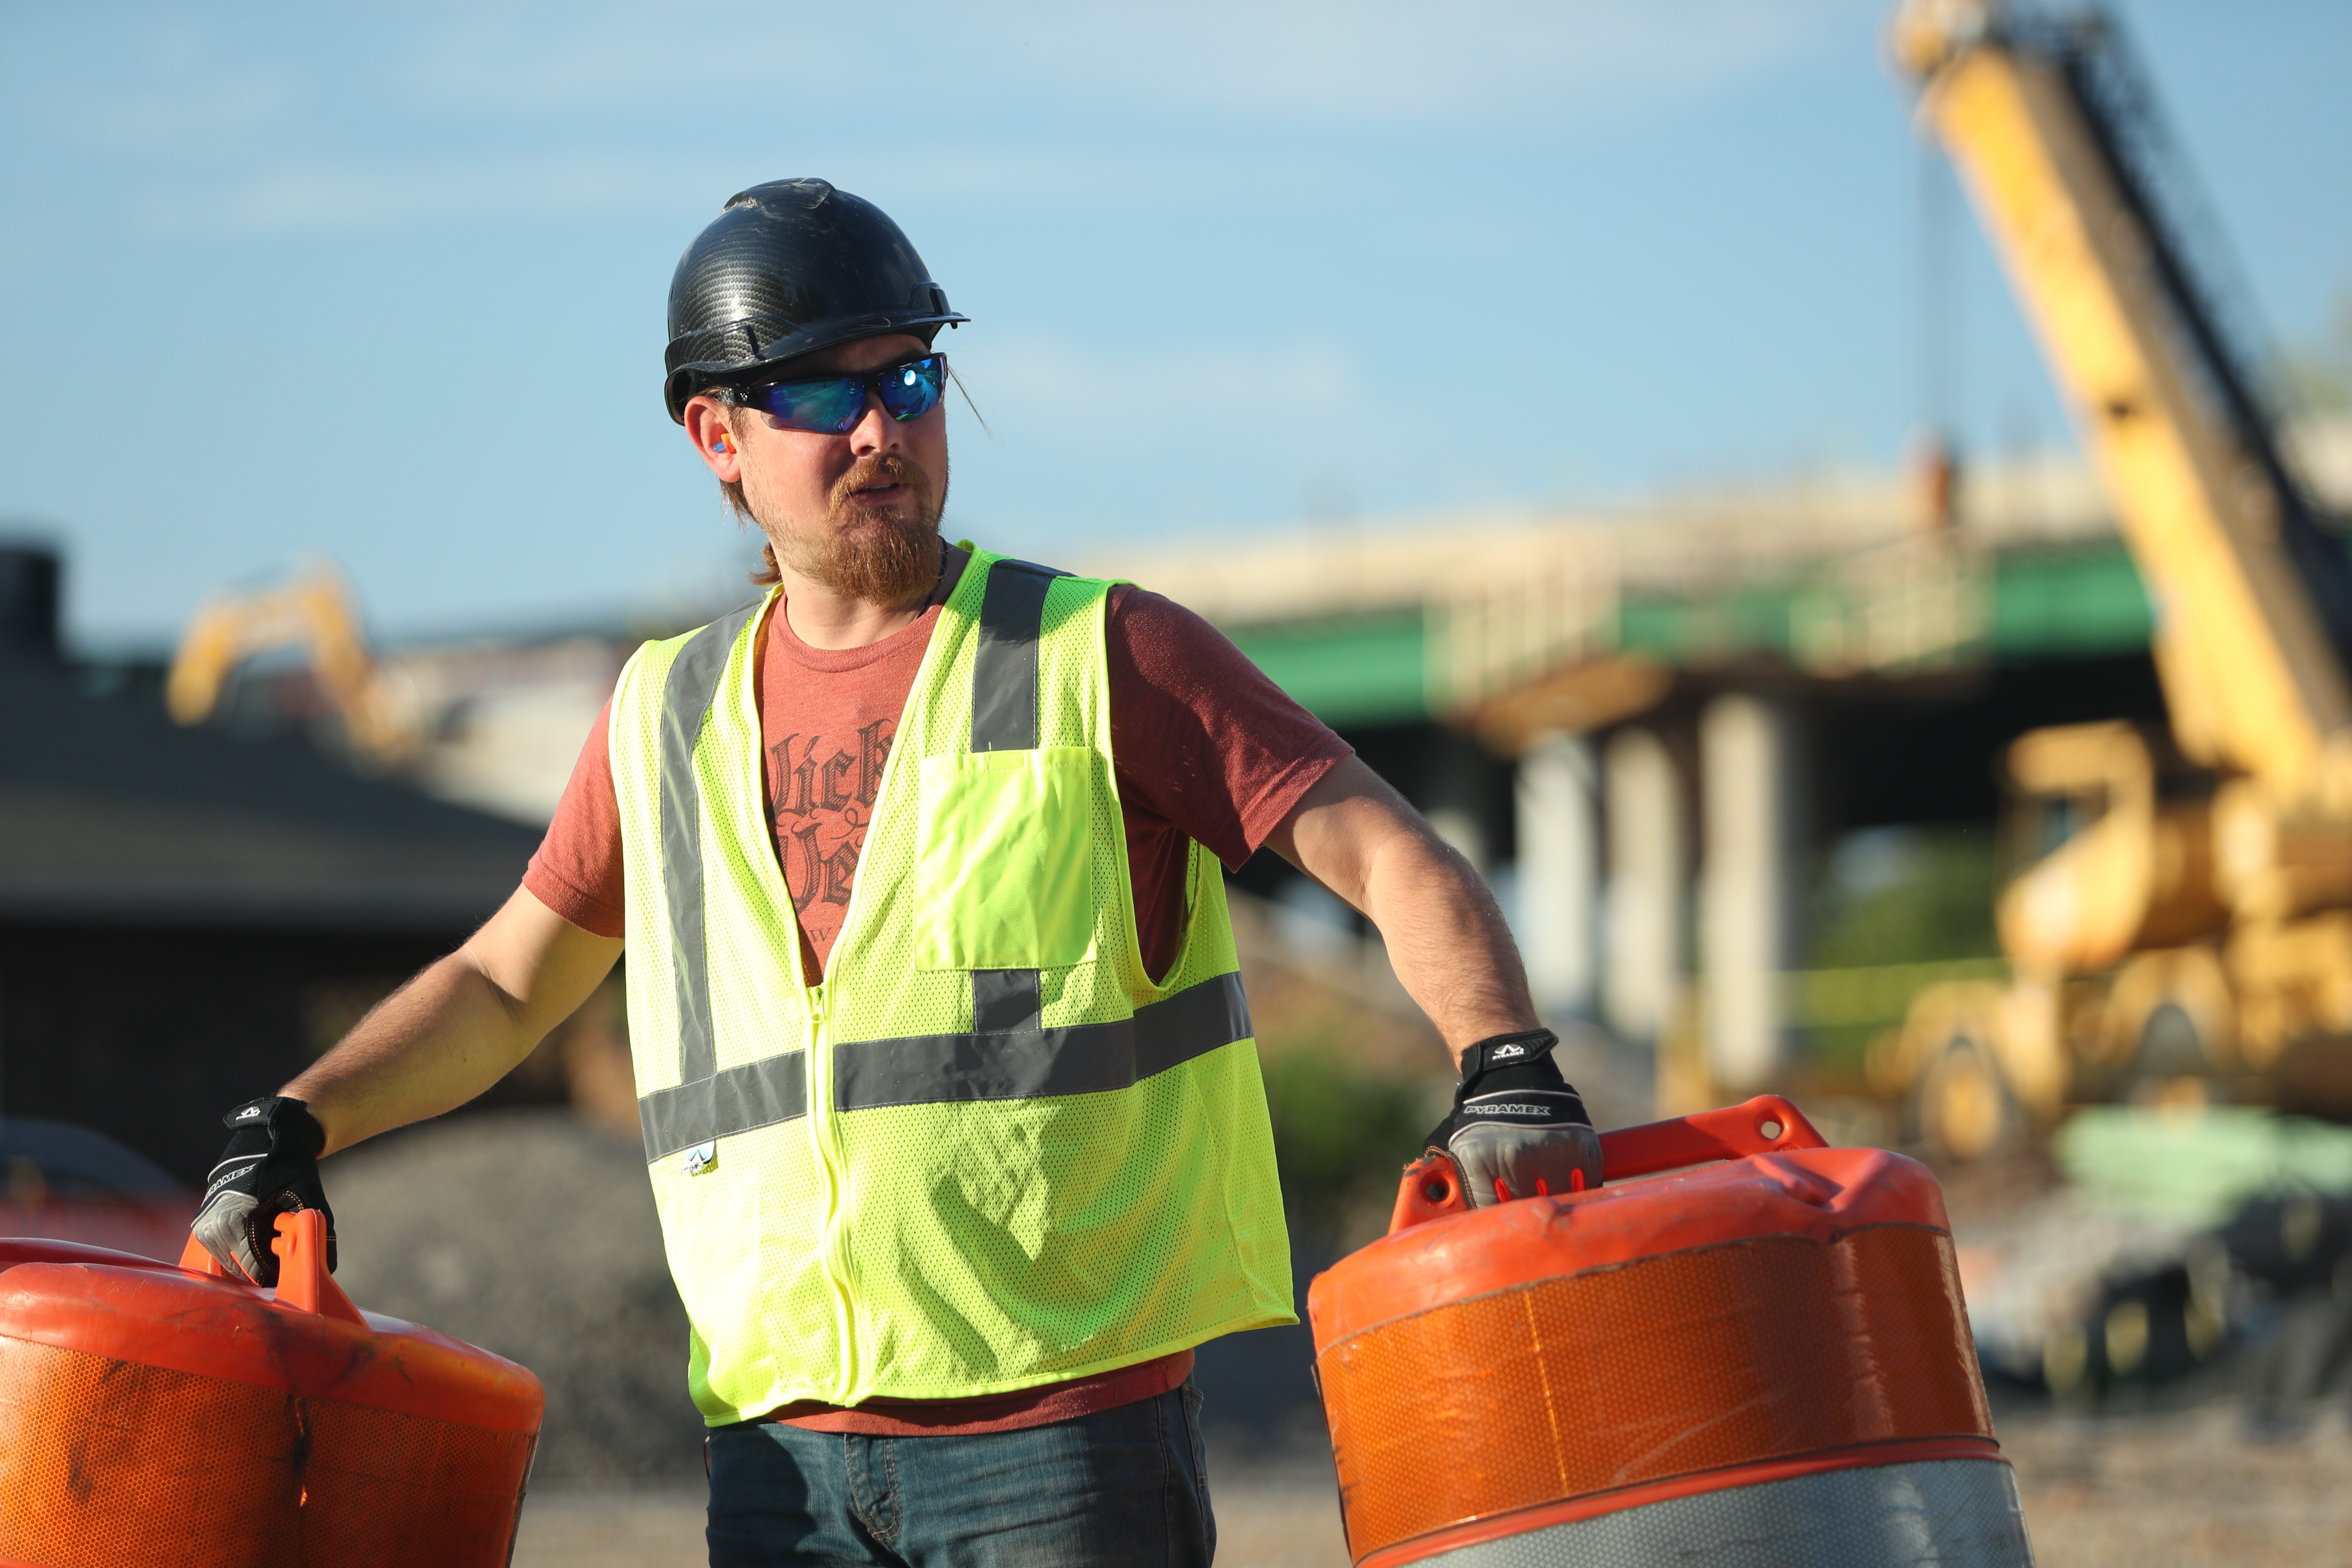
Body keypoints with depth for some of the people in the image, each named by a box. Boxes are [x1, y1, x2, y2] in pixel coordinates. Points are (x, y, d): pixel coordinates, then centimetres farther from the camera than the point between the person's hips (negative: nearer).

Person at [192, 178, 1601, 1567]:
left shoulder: (1102, 658, 1)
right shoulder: (671, 720, 13)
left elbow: (1396, 859, -4)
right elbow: (502, 985, 25)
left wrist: (1503, 1064, -22)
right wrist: (292, 1128, 10)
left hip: (1068, 1425, -4)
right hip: (783, 1448, 4)